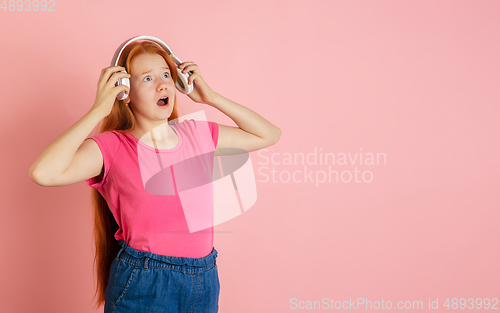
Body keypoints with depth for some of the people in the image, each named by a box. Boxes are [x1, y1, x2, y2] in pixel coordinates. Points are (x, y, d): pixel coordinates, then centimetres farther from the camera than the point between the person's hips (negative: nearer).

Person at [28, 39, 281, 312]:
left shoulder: (197, 134, 4)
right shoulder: (113, 147, -9)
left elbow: (269, 134, 11)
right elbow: (43, 173, -26)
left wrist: (211, 98, 4)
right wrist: (99, 110, -19)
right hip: (140, 287, -4)